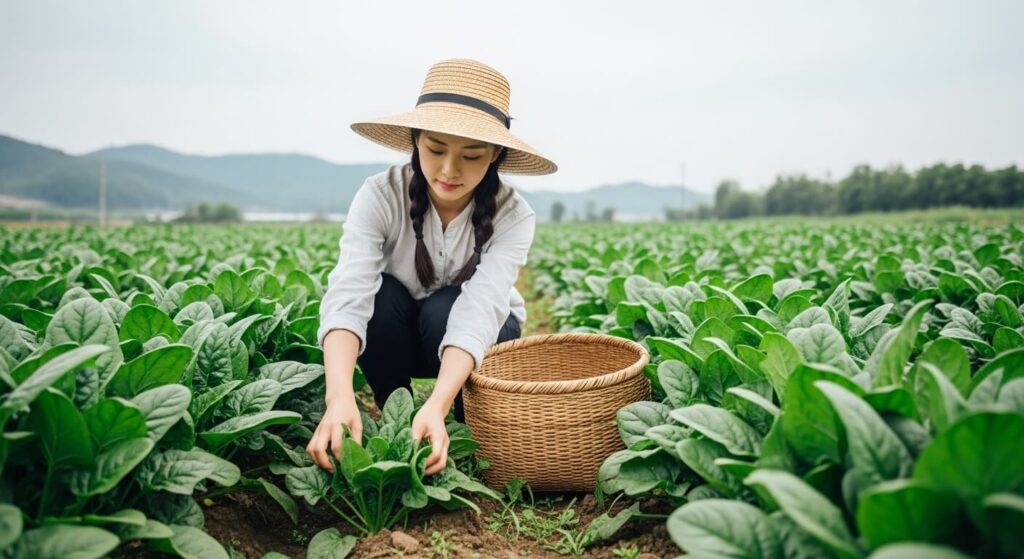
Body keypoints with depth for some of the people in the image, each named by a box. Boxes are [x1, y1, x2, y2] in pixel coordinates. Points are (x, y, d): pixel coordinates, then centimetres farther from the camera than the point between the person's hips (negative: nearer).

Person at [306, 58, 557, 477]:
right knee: (380, 296, -32)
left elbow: (477, 311, -40)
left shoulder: (512, 216, -26)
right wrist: (340, 397, -56)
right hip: (399, 338, 1)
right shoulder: (380, 196, -26)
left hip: (479, 340, 0)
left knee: (444, 307, -33)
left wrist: (435, 406, -56)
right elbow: (348, 295, -39)